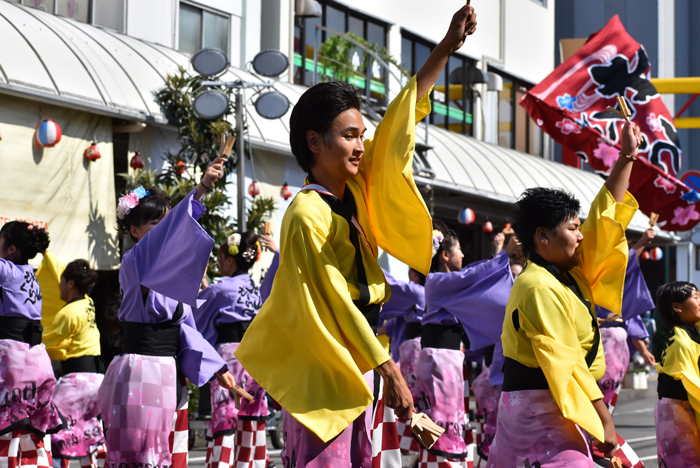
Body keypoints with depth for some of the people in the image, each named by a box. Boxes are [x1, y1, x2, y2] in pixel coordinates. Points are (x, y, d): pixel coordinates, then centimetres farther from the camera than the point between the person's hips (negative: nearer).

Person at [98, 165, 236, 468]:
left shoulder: (173, 270, 18)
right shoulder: (133, 262, -7)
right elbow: (163, 237, -28)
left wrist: (216, 367, 7)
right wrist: (200, 190, -39)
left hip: (169, 372, 8)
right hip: (140, 371, -8)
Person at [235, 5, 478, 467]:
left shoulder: (355, 190, 7)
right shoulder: (307, 215, -16)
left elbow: (397, 131, 9)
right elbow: (336, 303, -18)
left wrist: (446, 47, 7)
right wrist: (391, 372, -19)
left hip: (361, 356, 8)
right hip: (324, 368, -8)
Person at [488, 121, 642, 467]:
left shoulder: (570, 273, 15)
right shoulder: (540, 289, -15)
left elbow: (605, 217, 21)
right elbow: (567, 365, -19)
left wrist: (627, 156, 25)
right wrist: (603, 421, -20)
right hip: (543, 407, -10)